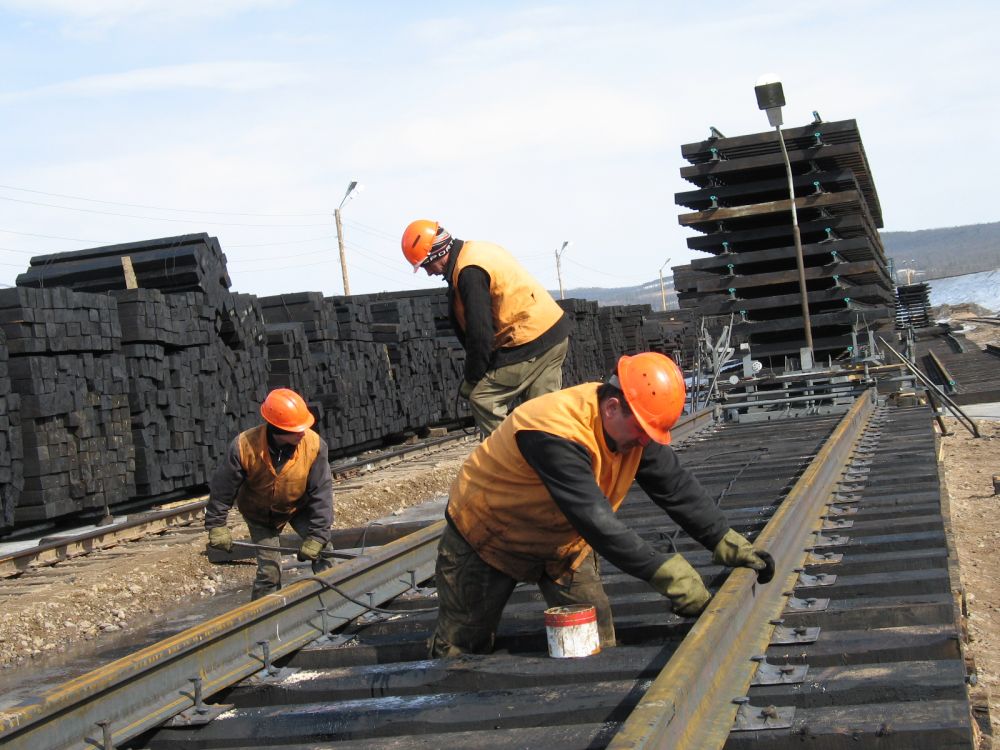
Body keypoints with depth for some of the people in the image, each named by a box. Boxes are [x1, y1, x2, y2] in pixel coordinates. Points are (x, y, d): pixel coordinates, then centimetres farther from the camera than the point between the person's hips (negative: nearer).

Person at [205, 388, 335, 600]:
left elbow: (321, 491, -23)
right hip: (260, 514, -1)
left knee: (322, 551, -11)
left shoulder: (314, 444, -30)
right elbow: (222, 488, -18)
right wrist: (216, 526, -14)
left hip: (299, 507, 2)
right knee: (269, 572, -5)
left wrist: (317, 536, -25)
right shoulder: (244, 446, -32)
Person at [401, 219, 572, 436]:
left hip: (530, 342, -10)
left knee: (483, 399, -5)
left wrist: (473, 377, -5)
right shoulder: (479, 251, 14)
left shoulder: (470, 271, -18)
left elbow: (480, 332, -18)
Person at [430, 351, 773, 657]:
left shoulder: (636, 427, -15)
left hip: (563, 542, 7)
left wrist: (729, 544, -18)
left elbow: (678, 488, -9)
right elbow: (599, 523, -44)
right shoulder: (556, 433, -40)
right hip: (486, 537, -7)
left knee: (598, 644, -2)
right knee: (462, 648, 5)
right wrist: (670, 576, -46)